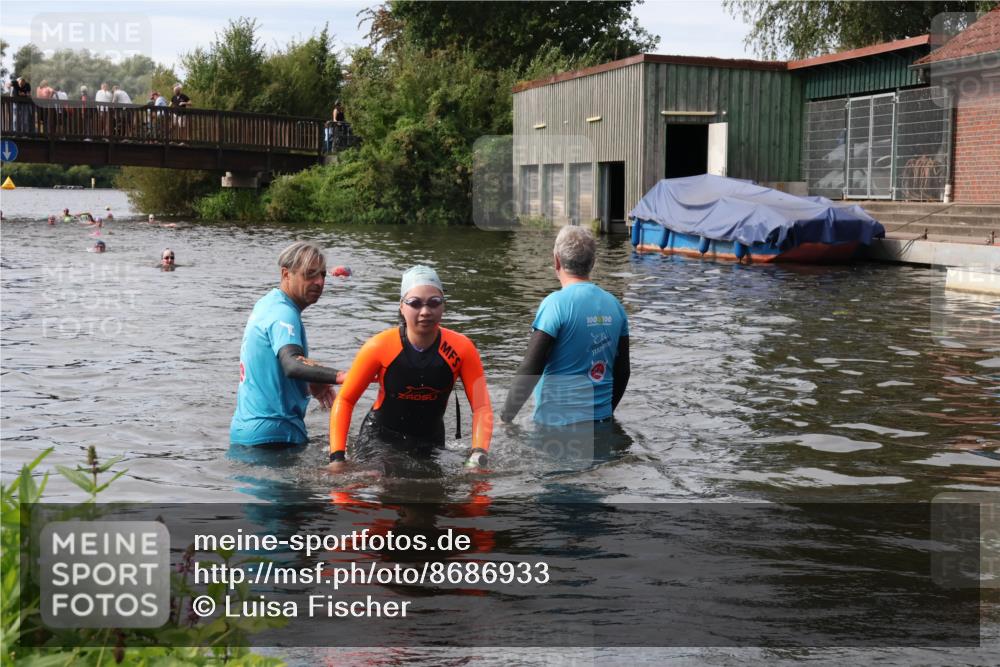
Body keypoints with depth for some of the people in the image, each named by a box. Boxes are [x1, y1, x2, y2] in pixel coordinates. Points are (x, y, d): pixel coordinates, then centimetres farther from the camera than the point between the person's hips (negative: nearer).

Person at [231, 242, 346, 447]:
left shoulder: (268, 303, 11)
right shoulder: (284, 314, -19)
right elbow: (292, 364, -37)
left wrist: (308, 384, 17)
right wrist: (341, 376, -49)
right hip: (272, 434, -10)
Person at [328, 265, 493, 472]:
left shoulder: (461, 349, -17)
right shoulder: (379, 347, -20)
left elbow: (481, 407, -16)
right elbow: (345, 400, -13)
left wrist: (478, 455, -32)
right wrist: (337, 456, -21)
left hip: (430, 444, 2)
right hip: (379, 438, -2)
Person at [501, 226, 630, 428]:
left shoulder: (557, 304, -14)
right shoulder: (614, 305, 5)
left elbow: (530, 370, -16)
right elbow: (622, 372, 12)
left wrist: (506, 417, -5)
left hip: (558, 421, -6)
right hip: (600, 421, 6)